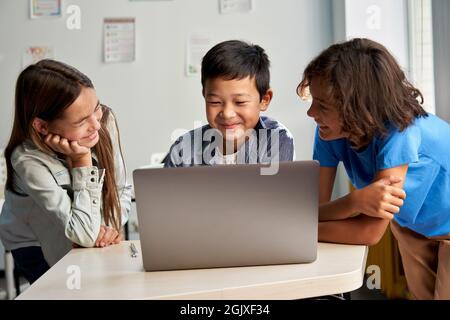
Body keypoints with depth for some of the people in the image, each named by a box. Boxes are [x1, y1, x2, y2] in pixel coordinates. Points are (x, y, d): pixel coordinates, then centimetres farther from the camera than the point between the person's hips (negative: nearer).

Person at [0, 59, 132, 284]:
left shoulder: (105, 120, -18)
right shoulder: (29, 162, -31)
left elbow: (122, 189, -3)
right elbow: (86, 235, -32)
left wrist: (111, 226, -20)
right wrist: (82, 161, -33)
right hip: (38, 250, -3)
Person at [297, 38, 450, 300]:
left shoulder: (398, 131, -40)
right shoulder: (329, 131, -24)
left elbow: (370, 232, -37)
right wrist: (355, 202, -44)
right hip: (411, 225, 5)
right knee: (423, 294, 17)